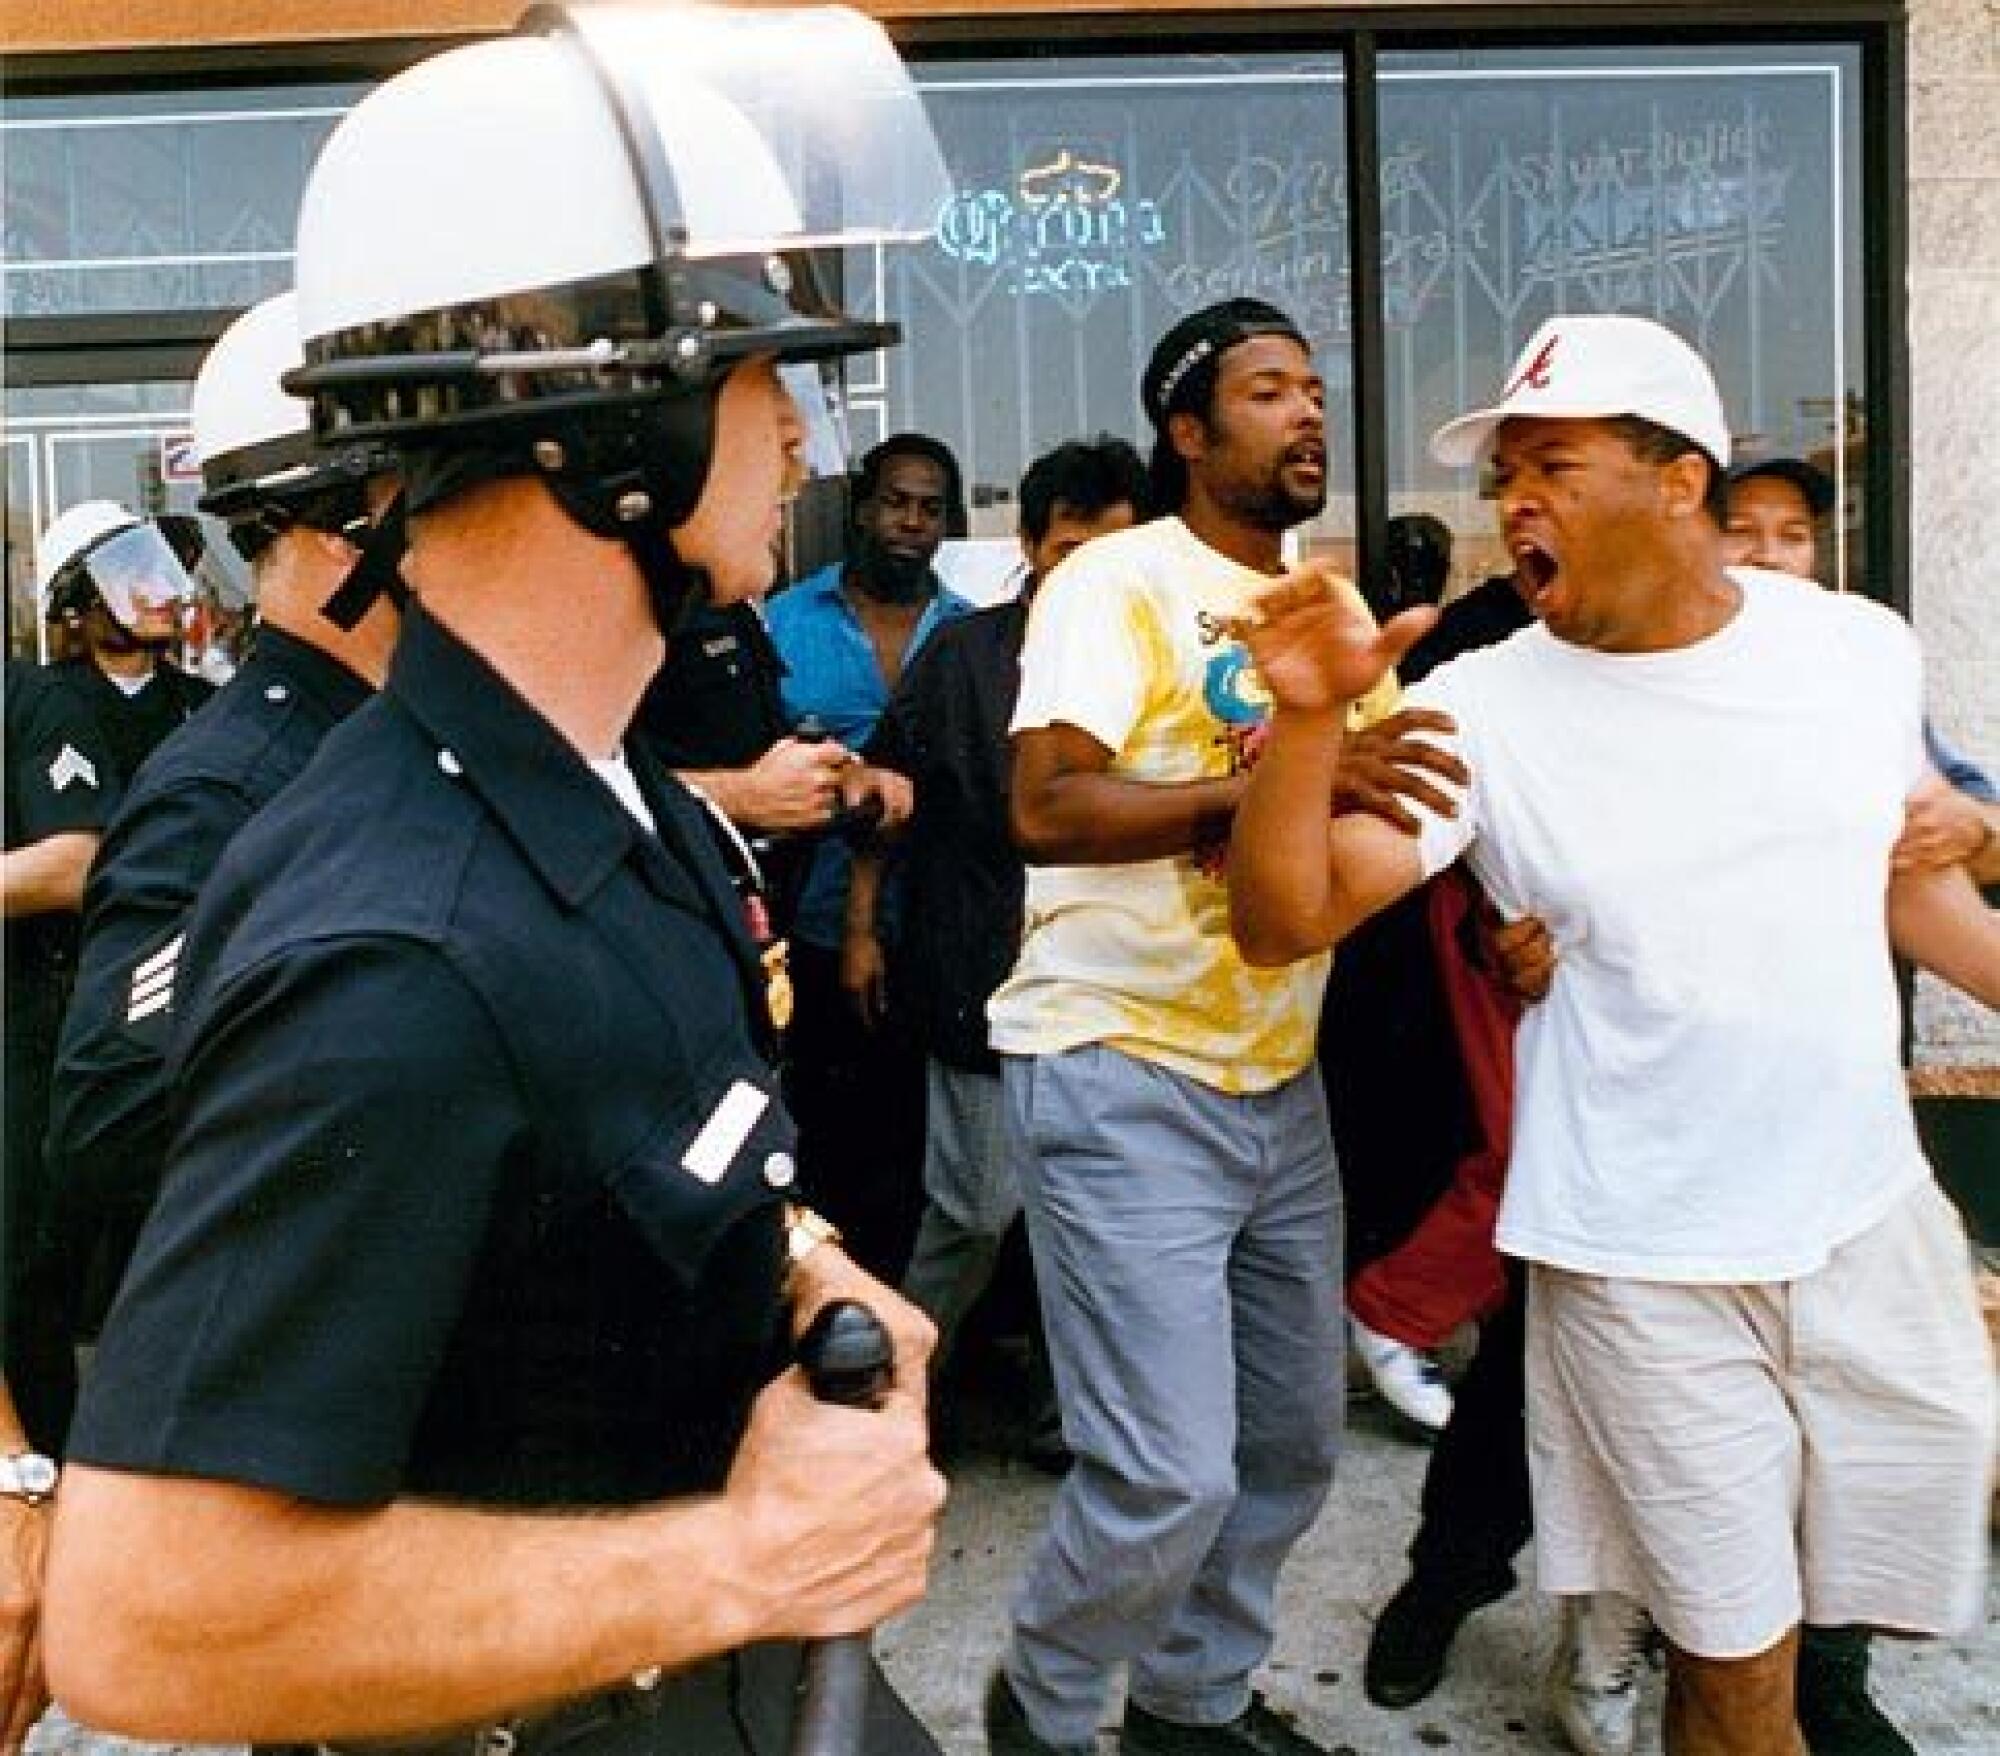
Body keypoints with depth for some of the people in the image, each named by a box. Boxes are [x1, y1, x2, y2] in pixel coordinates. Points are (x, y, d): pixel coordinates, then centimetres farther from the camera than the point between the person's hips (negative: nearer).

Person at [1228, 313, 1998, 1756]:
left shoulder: (1860, 647, 0)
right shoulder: (1482, 704, -9)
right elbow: (1283, 923, -15)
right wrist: (1309, 720, -29)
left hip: (1873, 1218, 4)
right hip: (1642, 1264, -3)